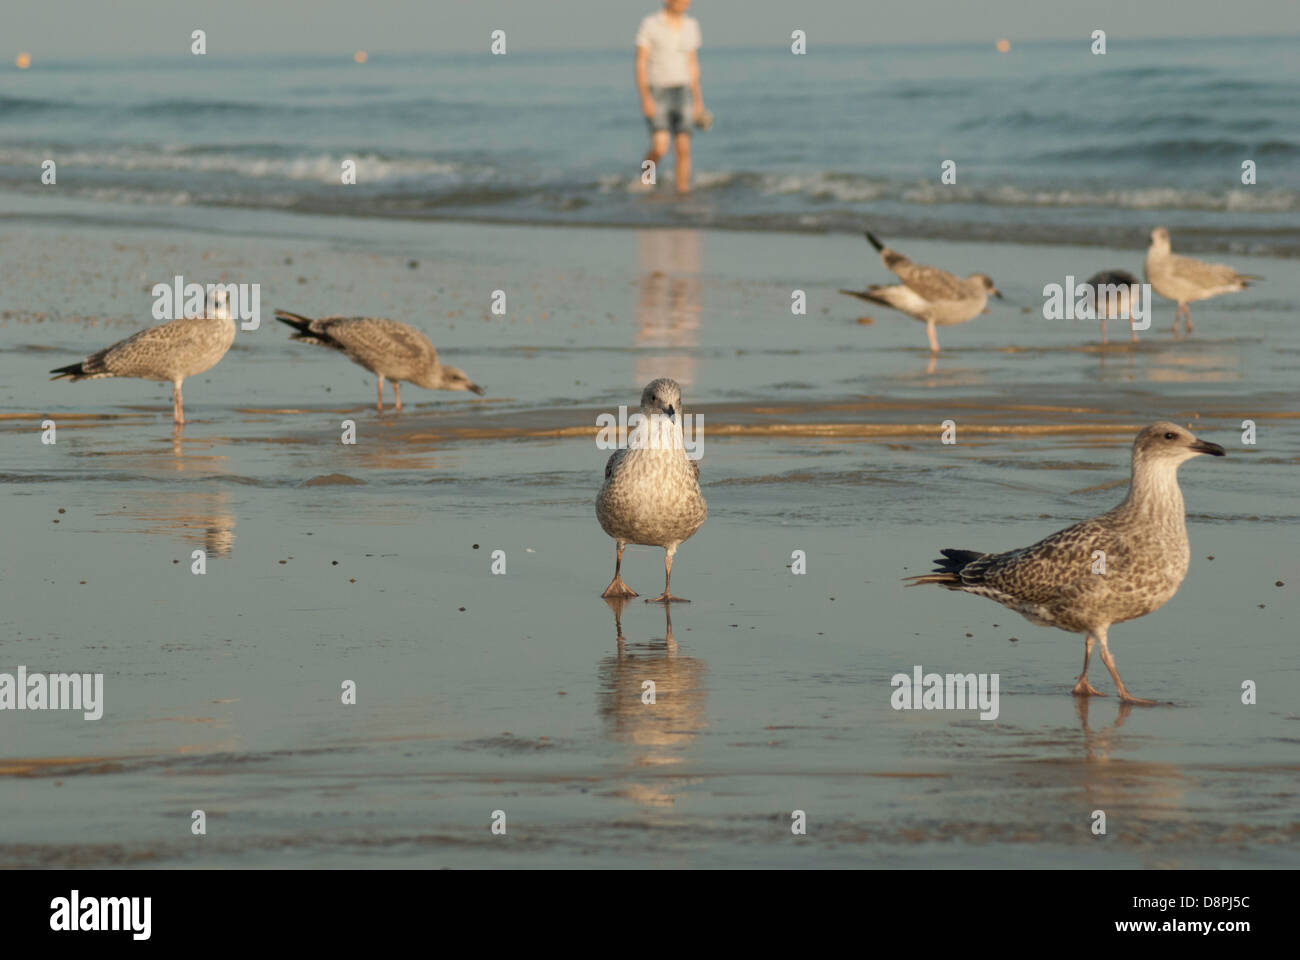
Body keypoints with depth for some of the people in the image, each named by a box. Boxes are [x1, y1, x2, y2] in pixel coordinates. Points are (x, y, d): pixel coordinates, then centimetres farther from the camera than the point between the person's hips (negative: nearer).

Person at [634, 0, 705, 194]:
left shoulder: (691, 26, 7)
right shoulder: (650, 24, -8)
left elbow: (692, 65, 13)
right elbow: (640, 64, -10)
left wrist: (698, 101, 10)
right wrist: (645, 99, -19)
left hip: (682, 94, 4)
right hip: (657, 94, -4)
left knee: (683, 149, -4)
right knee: (660, 148, -16)